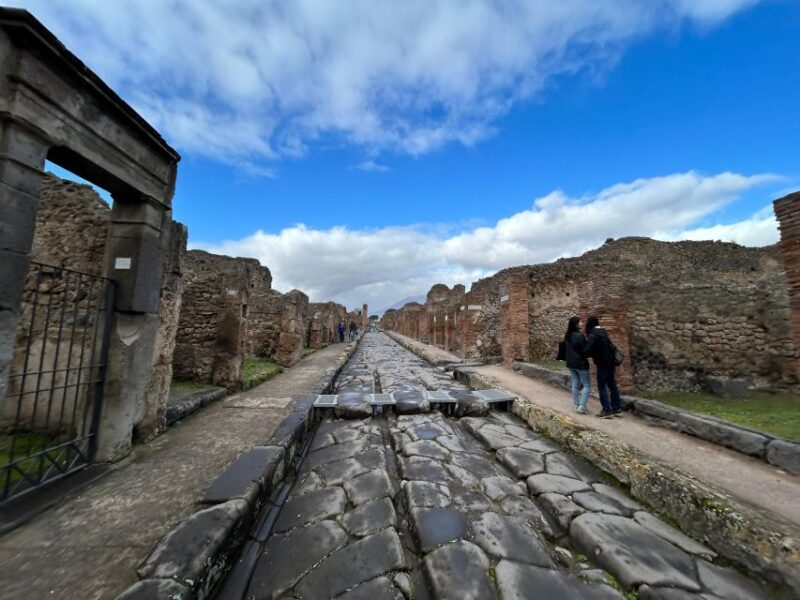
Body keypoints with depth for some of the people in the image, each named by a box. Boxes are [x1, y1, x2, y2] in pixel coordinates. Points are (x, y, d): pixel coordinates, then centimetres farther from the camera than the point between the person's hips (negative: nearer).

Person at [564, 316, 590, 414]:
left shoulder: (567, 336, 6)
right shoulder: (580, 335, -18)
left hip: (570, 363, 7)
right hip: (580, 363, -7)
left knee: (575, 384, 14)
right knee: (587, 385, 3)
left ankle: (576, 406, 18)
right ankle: (581, 406, -2)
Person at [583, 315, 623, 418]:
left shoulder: (593, 335, -19)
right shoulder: (603, 332, 8)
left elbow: (587, 350, -27)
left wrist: (585, 353, -4)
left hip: (602, 364, -8)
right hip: (610, 362, 8)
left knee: (602, 387, 1)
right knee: (612, 385, 15)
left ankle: (607, 410, 4)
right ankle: (617, 409, 23)